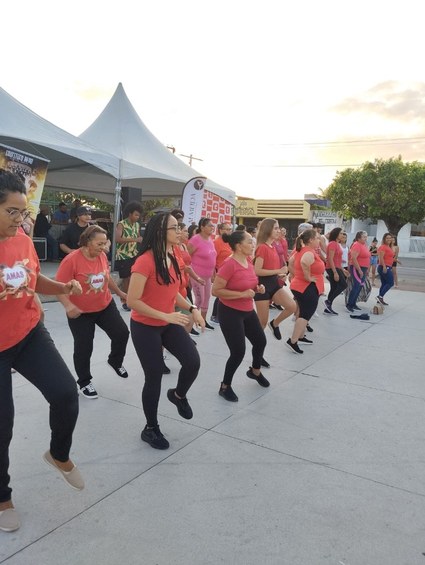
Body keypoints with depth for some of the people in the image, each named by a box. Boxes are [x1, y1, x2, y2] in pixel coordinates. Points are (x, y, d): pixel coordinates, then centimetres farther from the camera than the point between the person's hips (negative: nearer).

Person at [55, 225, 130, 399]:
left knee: (122, 333, 3)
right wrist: (68, 305, -36)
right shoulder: (72, 259, -22)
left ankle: (115, 361, 33)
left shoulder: (102, 255, -4)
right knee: (83, 348, 3)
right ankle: (84, 382, 26)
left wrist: (120, 293, 22)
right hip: (81, 312, -5)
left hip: (106, 306, 5)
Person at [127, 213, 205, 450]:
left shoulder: (172, 258, 3)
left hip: (169, 324, 7)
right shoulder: (145, 261, -22)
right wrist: (165, 316, -27)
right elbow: (132, 301, -24)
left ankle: (179, 395, 26)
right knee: (154, 377, 2)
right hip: (145, 327, -6)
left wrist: (192, 308, -1)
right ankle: (151, 429, 25)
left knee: (193, 362, -8)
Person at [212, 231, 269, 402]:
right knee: (238, 352, -6)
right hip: (230, 312, -9)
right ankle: (225, 387, 17)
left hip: (248, 311, 9)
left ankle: (255, 371, 50)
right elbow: (215, 290, -25)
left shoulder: (248, 260, 2)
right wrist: (242, 294, -26)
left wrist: (257, 288, -2)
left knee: (261, 341, 21)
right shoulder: (229, 264, -24)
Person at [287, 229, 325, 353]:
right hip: (308, 288, -10)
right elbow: (304, 262, -41)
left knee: (303, 313, 20)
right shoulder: (310, 252, -20)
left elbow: (291, 262, 20)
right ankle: (293, 341, -10)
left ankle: (301, 337, 30)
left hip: (299, 286, 10)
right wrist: (308, 277, -28)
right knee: (305, 315, -6)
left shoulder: (301, 250, 9)